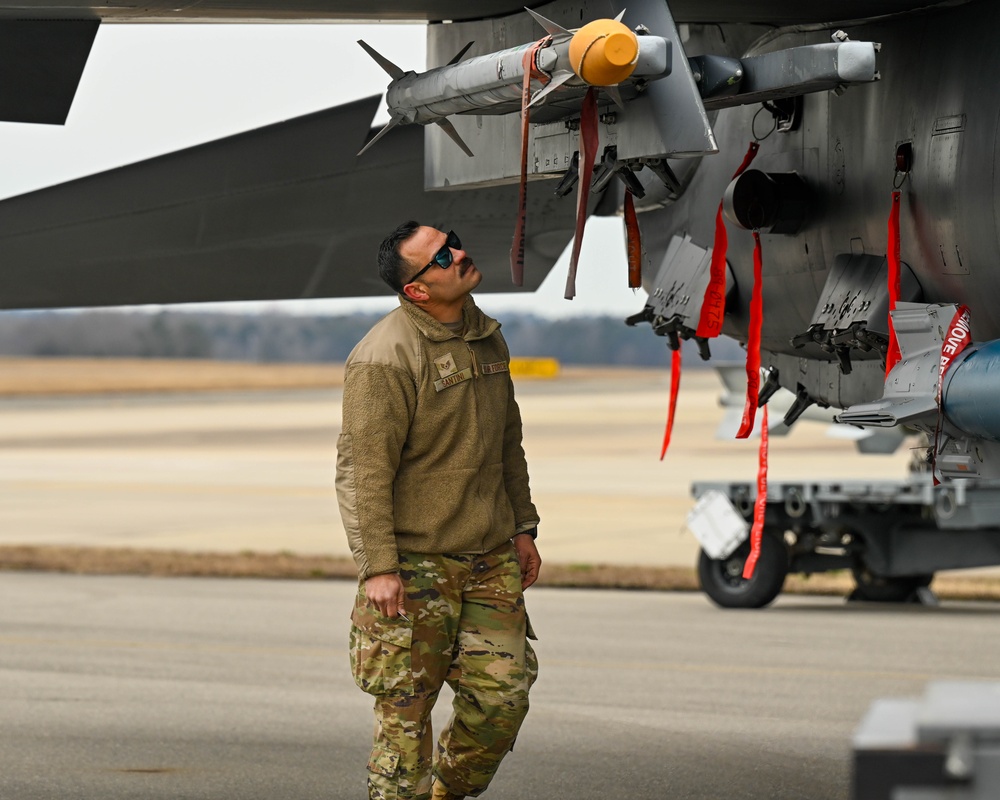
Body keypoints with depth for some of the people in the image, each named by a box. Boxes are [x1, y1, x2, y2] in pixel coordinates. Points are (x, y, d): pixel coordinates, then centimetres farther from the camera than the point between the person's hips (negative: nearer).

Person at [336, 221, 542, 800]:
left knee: (503, 694, 4)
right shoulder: (384, 359, -14)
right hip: (415, 565, -7)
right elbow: (363, 471, -16)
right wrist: (379, 567, -19)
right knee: (405, 709, -2)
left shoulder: (486, 338, 11)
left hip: (491, 560, 7)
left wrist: (523, 527, 19)